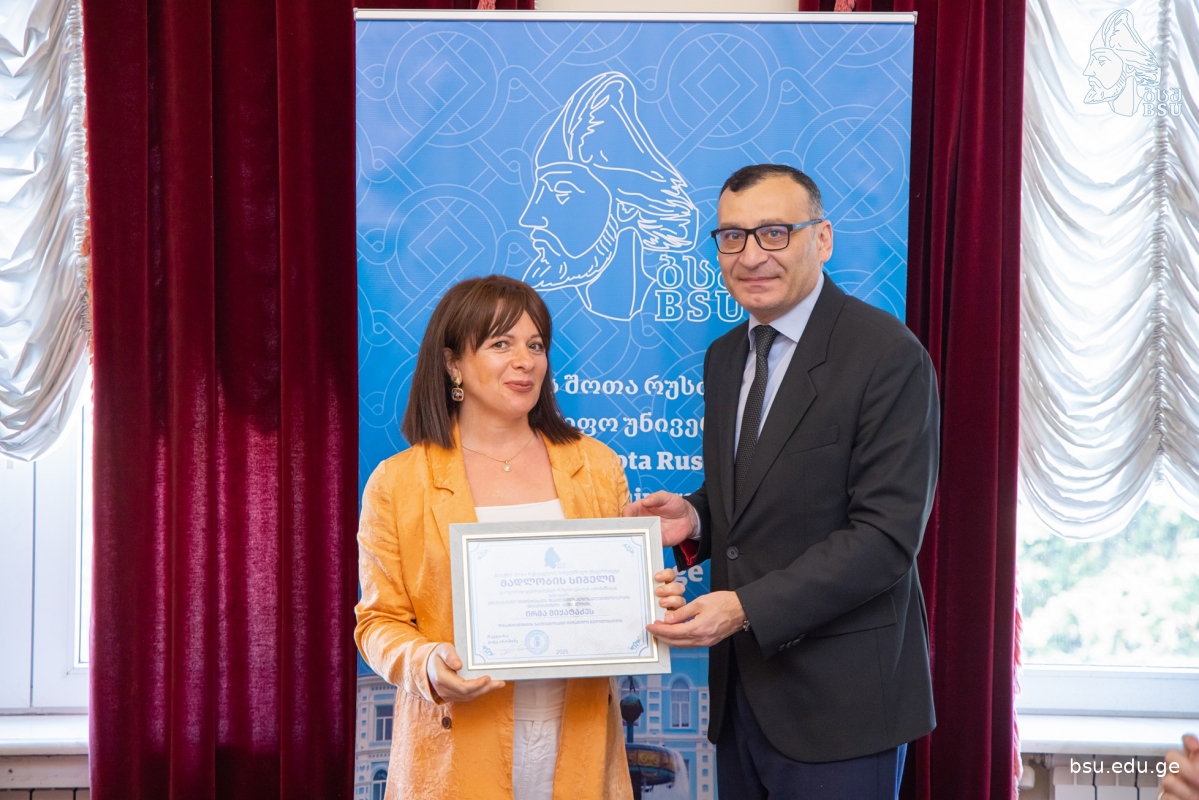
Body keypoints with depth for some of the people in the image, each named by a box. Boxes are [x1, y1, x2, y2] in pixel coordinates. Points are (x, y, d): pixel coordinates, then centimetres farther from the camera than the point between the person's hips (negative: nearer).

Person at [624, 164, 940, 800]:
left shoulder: (888, 355, -15)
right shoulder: (724, 356, 10)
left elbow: (886, 535, -20)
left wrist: (747, 607, -25)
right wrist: (695, 517, -4)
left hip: (838, 699, -7)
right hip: (741, 687, 7)